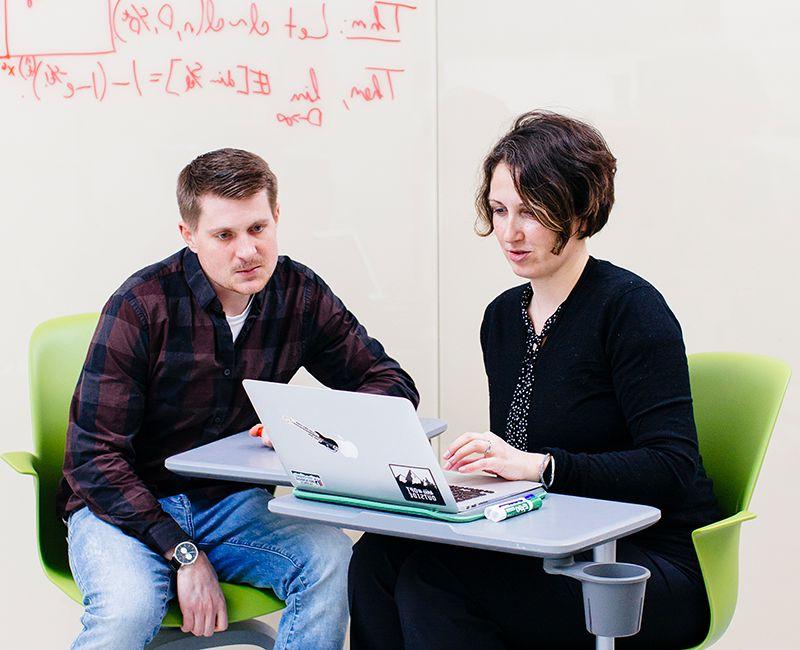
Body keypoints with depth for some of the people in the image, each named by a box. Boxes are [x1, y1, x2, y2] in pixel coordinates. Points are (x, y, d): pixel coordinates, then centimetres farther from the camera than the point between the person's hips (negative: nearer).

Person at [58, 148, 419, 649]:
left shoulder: (302, 296, -2)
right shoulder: (143, 306, -15)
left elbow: (392, 383, 4)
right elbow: (95, 456, -15)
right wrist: (183, 554, -23)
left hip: (231, 503, 4)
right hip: (124, 506, -4)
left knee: (332, 562, -25)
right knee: (128, 609, -35)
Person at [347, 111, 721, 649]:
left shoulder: (629, 307, -10)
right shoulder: (503, 316, 12)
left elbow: (673, 468, -18)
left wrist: (540, 464, -27)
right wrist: (475, 464, -8)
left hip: (653, 568, -6)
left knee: (431, 575, -25)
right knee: (376, 557, -16)